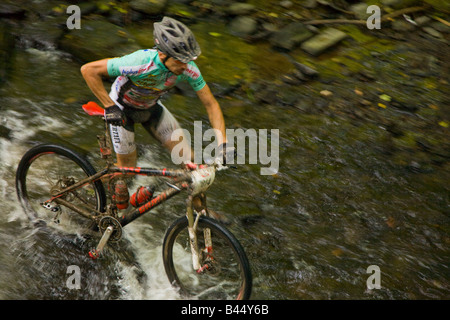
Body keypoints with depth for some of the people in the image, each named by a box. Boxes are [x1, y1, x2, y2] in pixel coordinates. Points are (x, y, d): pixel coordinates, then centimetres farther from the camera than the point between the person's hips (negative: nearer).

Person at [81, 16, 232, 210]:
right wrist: (110, 107, -32)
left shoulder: (188, 69, -29)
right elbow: (88, 70, -34)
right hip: (122, 109, -3)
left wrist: (222, 143, -27)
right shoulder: (140, 63, -42)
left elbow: (211, 104, -17)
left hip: (152, 107, 4)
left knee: (189, 161, -7)